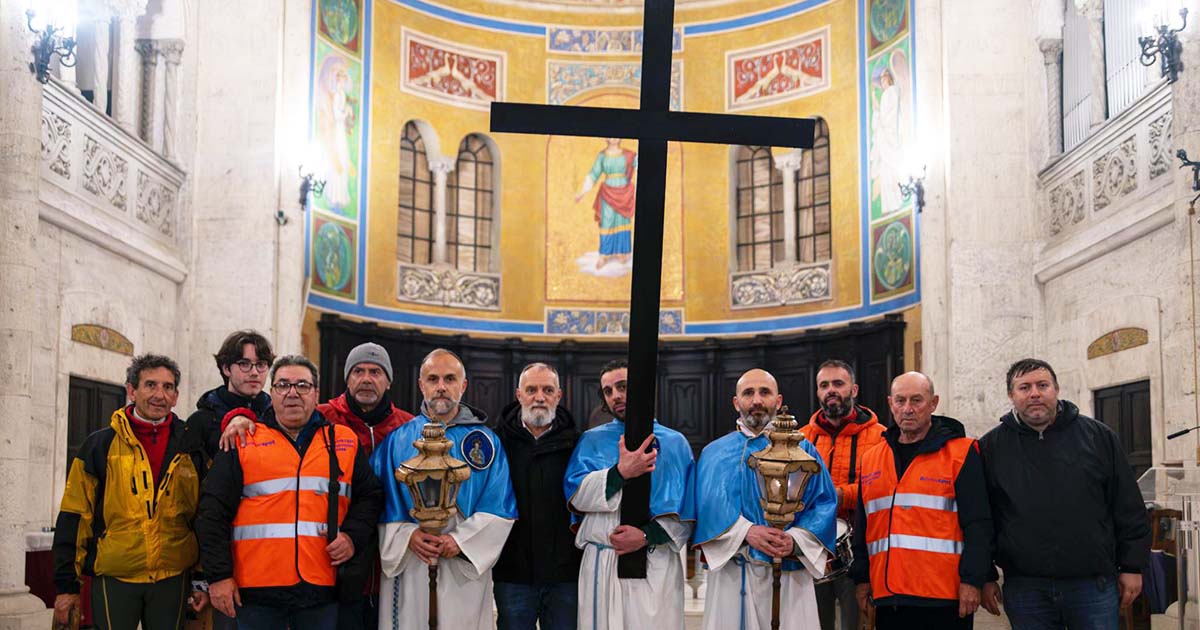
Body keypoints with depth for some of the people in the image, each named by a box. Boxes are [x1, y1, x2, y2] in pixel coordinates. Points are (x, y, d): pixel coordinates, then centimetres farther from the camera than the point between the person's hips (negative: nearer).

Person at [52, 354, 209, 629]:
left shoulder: (191, 449, 7)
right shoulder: (100, 445, 2)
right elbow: (73, 518, 1)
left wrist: (203, 580, 6)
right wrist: (67, 585, -2)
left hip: (173, 581, 2)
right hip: (114, 578, -2)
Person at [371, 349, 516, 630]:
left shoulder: (487, 441, 6)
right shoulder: (397, 440, 7)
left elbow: (500, 509, -1)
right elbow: (380, 501, 0)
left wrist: (461, 541, -13)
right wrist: (407, 536, -15)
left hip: (466, 568, 0)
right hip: (407, 567, 0)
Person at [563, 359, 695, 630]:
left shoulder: (675, 443, 8)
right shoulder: (591, 441, 10)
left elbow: (686, 515, 2)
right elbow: (576, 496, -5)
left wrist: (647, 535, -13)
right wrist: (621, 472, -18)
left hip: (658, 566, 0)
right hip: (601, 565, 1)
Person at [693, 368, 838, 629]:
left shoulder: (802, 449, 11)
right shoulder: (715, 454, 12)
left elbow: (825, 502, 2)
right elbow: (710, 506, -2)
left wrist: (796, 540, -15)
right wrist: (746, 532, -19)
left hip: (790, 570, 0)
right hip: (734, 573, 0)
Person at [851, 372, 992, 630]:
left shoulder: (961, 453, -1)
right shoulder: (871, 459, 14)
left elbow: (978, 524, -5)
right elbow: (862, 527, 19)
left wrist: (972, 580, -12)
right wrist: (861, 578, 14)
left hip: (944, 598, -4)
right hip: (888, 597, 5)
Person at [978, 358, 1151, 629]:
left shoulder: (1098, 436, 7)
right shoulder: (991, 447, 6)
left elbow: (1129, 508, 8)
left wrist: (1132, 567, 4)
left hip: (1094, 584, 0)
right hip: (1024, 589, 0)